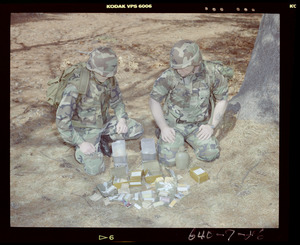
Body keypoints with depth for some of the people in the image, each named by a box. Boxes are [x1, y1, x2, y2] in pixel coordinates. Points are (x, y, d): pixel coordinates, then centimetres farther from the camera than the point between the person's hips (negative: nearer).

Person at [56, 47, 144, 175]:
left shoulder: (110, 79, -12)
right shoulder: (76, 86, -30)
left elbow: (117, 102, 6)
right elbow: (62, 119, -27)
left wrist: (122, 119, -13)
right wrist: (80, 143, -25)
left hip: (104, 122, 5)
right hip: (86, 129, -5)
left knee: (138, 130, -10)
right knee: (95, 169, -19)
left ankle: (103, 139, 9)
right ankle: (80, 149, 12)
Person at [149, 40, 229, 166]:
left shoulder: (212, 72, -15)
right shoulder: (169, 75, -20)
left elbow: (222, 100, -1)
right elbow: (154, 100, -8)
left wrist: (212, 126, -10)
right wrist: (163, 127, -16)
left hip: (198, 126, 2)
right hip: (173, 125, -1)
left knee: (211, 155, -17)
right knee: (168, 159, -20)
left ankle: (191, 139, 14)